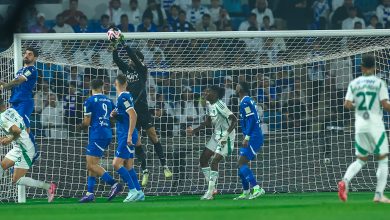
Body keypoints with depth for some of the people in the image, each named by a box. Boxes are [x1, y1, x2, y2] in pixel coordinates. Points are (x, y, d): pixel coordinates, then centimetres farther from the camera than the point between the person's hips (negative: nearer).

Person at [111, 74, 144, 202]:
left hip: (126, 137, -10)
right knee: (128, 166, 11)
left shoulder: (123, 97, -14)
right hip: (125, 137, 10)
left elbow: (133, 115, -23)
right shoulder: (125, 96, 15)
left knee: (117, 164, -12)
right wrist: (114, 115, 6)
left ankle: (133, 191, -13)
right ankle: (139, 192, 12)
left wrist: (129, 136, -24)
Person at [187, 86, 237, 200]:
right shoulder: (209, 104, 5)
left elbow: (234, 120, -25)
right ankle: (212, 188, 16)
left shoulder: (220, 105, -22)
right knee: (203, 159, 8)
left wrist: (226, 136, -31)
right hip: (216, 135, 10)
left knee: (214, 162, -16)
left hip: (226, 137, -10)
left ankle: (210, 192, -11)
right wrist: (195, 130, 14)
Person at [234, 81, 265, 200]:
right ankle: (246, 193, 15)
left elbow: (251, 119, -19)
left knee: (242, 163, -15)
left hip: (253, 137, -10)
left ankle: (257, 188, -24)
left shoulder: (245, 102, -11)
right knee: (241, 163, 13)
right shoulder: (249, 101, 19)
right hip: (255, 137, 10)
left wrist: (246, 137, -22)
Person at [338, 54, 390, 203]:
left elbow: (348, 104, -1)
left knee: (361, 160, 15)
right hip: (376, 125, -4)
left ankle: (345, 180, -12)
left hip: (360, 126, 4)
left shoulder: (354, 83, 6)